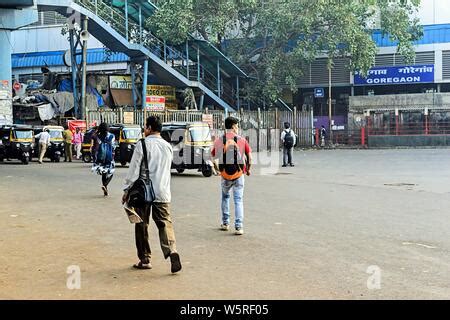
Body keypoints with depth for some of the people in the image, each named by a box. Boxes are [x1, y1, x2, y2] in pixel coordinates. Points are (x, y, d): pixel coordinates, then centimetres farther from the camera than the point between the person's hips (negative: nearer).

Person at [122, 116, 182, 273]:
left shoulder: (142, 145, -8)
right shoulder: (168, 146, 9)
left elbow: (134, 169, -9)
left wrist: (127, 190, -3)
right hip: (163, 192, 4)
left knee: (142, 225, 8)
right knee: (165, 223, 3)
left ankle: (145, 259, 14)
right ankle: (172, 250, -20)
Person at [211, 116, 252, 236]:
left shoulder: (218, 141, -5)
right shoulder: (242, 140, -7)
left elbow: (213, 156, 4)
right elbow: (249, 157, -6)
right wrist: (248, 169, 10)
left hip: (225, 174, 2)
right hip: (238, 173, -1)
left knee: (225, 197, 23)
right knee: (238, 200, 4)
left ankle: (225, 223, 26)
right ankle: (239, 227, -4)